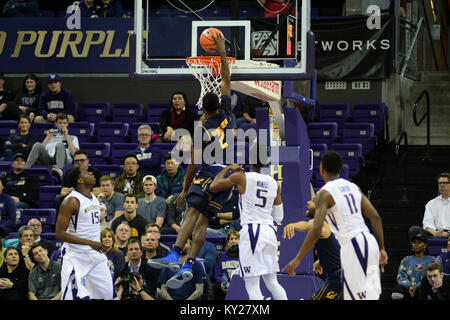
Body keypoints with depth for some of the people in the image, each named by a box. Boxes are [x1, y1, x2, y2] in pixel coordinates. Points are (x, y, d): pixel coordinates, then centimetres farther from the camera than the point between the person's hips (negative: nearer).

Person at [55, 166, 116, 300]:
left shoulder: (94, 197, 10)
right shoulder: (71, 201, -16)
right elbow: (60, 234, -21)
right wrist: (90, 243, -25)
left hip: (96, 255, 8)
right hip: (76, 257, -8)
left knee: (109, 294, 7)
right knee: (71, 297, -11)